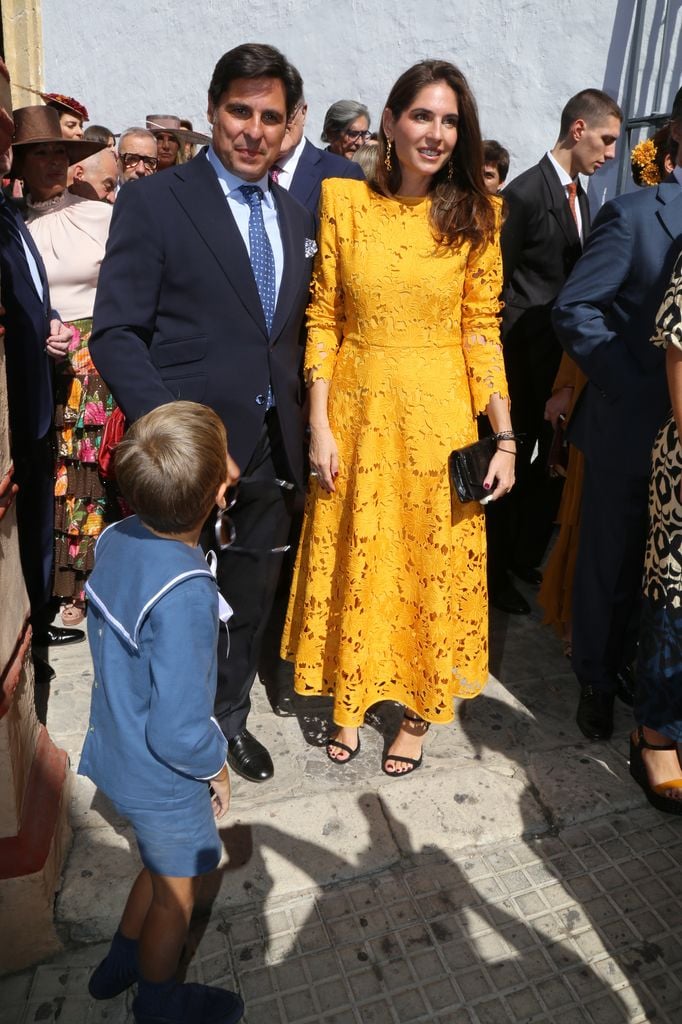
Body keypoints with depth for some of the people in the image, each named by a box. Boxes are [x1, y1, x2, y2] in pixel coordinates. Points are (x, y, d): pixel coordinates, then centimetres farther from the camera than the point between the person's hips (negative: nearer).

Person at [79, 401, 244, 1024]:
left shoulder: (115, 539, -13)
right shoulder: (184, 595, -37)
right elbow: (178, 733, -32)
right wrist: (216, 764, -13)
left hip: (116, 756, 7)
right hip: (162, 780, -7)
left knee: (161, 867, 32)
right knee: (176, 897, 22)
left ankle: (121, 963, 55)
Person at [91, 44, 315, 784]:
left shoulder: (296, 219, 11)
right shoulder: (152, 202, -6)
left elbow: (292, 334, 14)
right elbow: (115, 333, -11)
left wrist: (300, 426, 3)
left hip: (270, 449, 5)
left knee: (252, 602, 17)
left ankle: (230, 716, 42)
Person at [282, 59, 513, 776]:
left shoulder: (475, 213, 1)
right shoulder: (343, 199, 0)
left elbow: (482, 330, 0)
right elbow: (322, 319, -1)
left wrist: (505, 437, -6)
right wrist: (319, 427, -6)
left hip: (439, 414, 0)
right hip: (357, 409, 0)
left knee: (434, 559, 10)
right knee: (354, 556, 11)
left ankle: (419, 706, 32)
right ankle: (351, 696, 33)